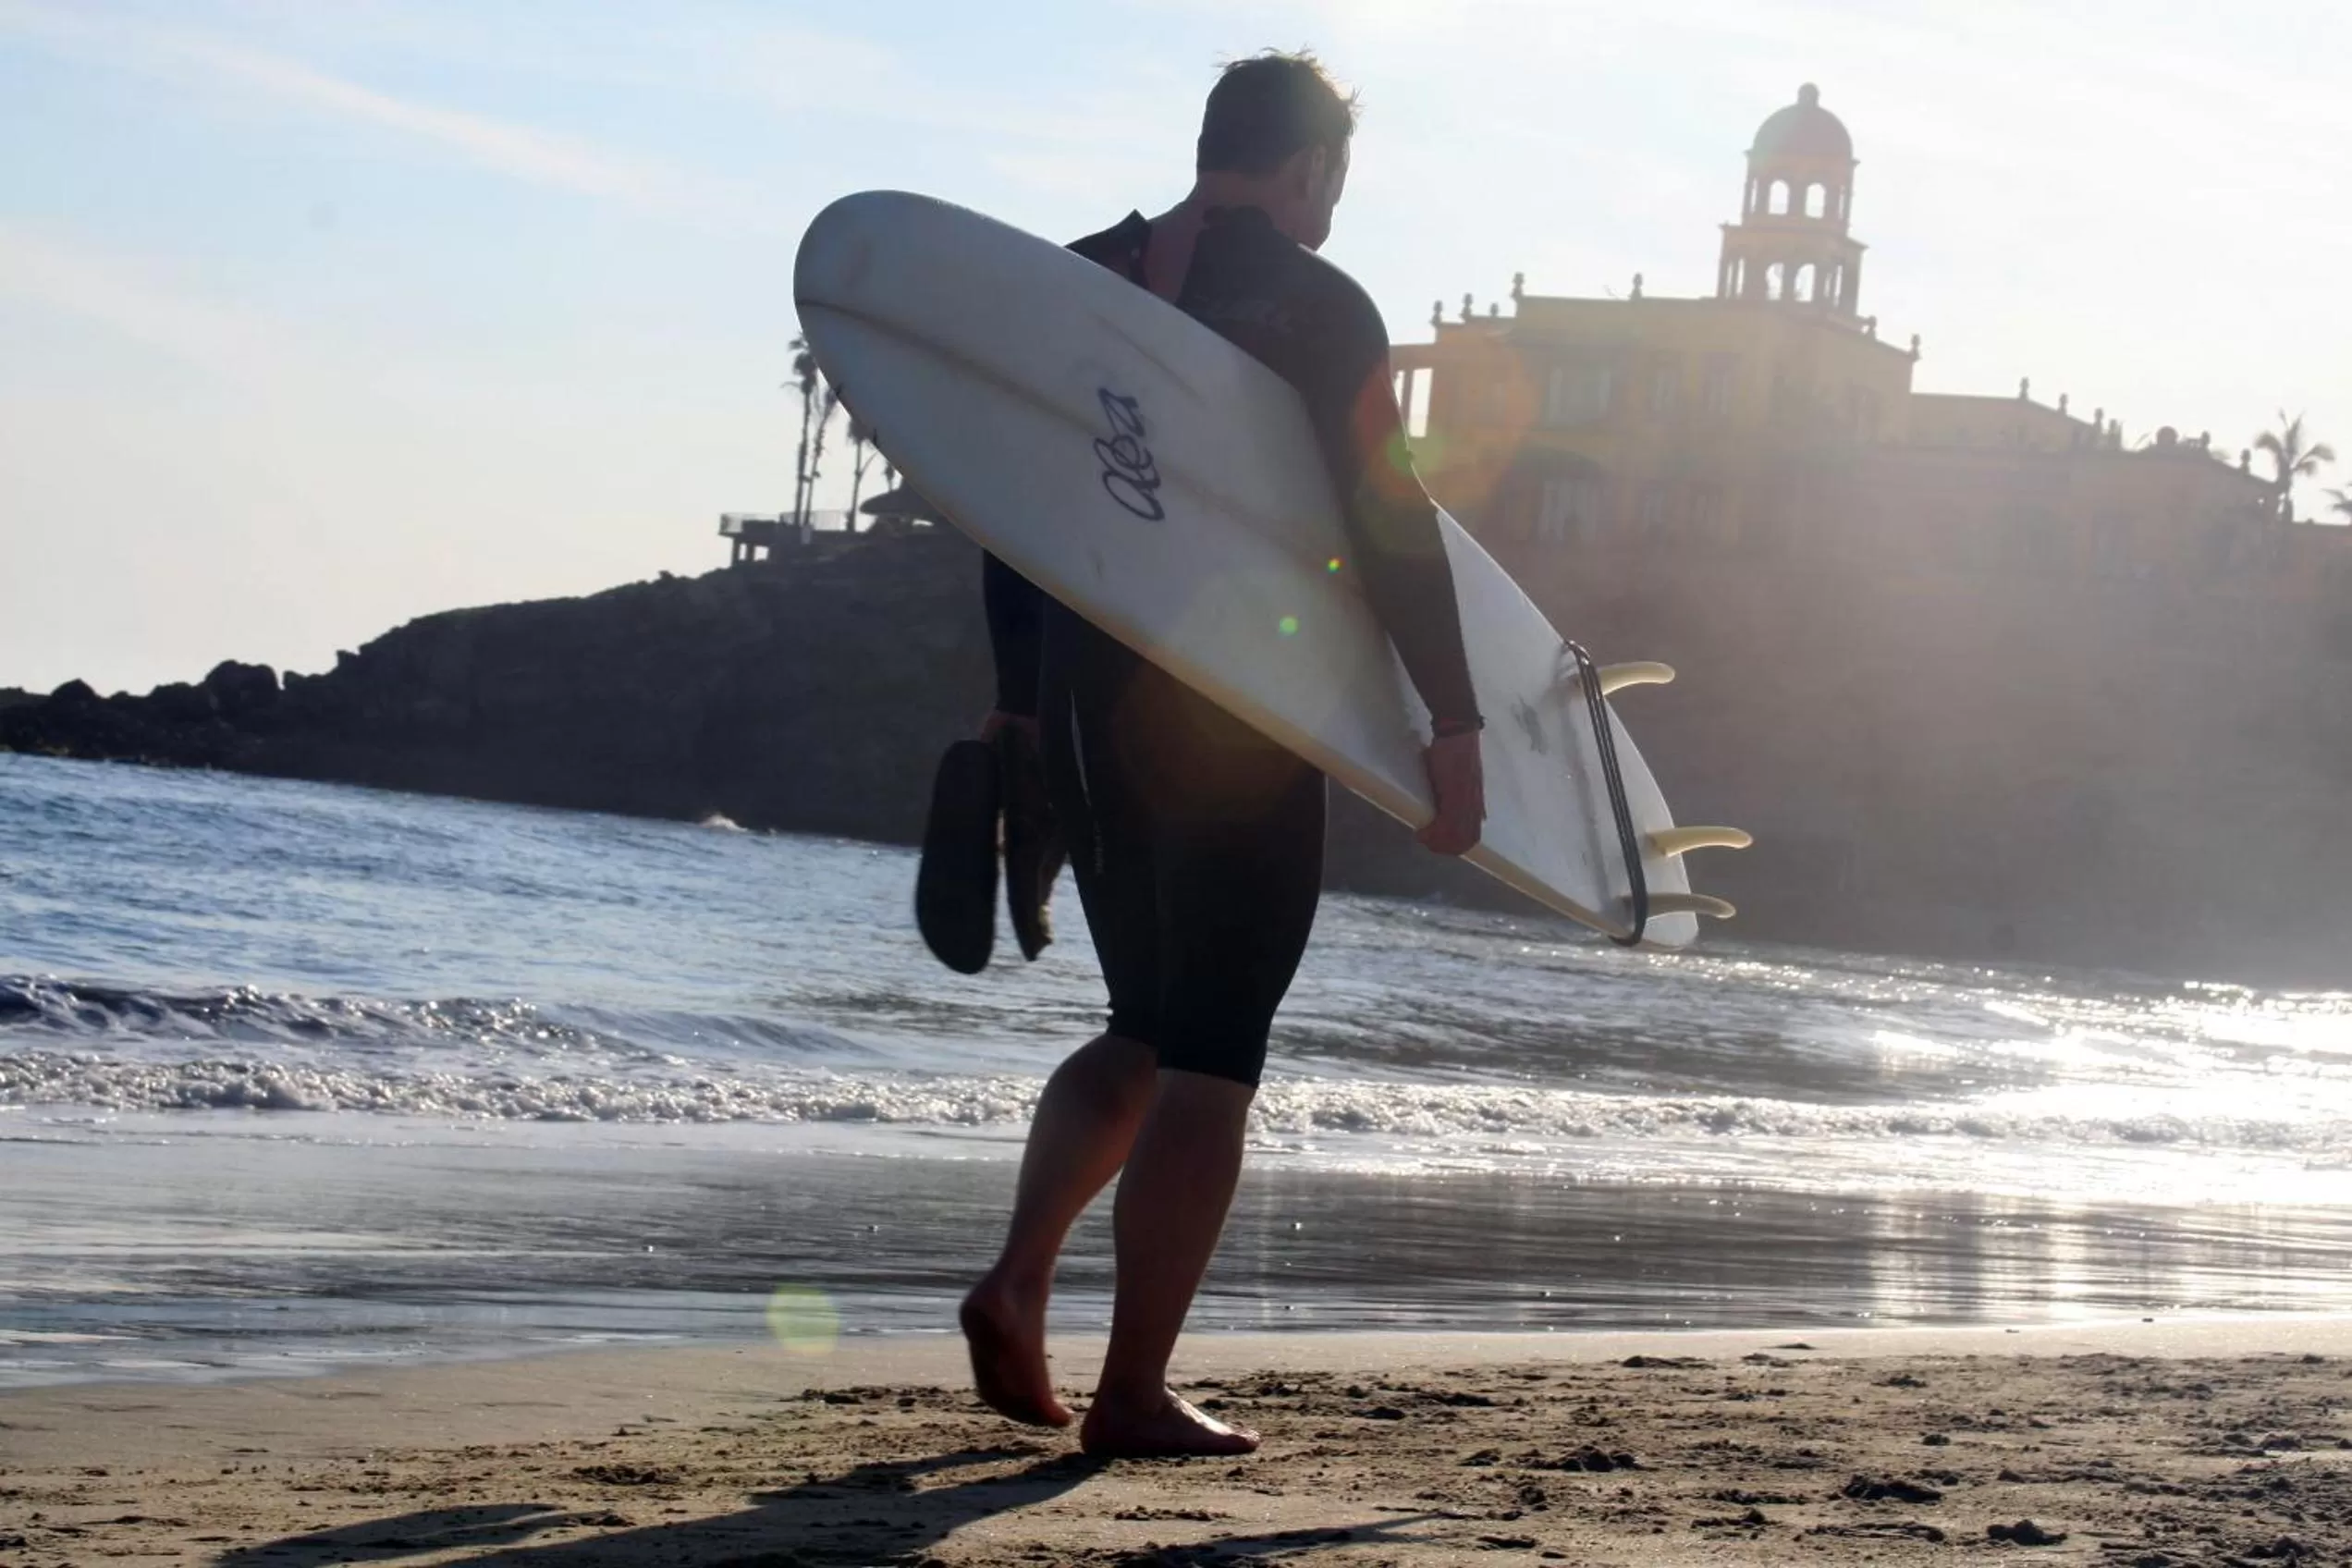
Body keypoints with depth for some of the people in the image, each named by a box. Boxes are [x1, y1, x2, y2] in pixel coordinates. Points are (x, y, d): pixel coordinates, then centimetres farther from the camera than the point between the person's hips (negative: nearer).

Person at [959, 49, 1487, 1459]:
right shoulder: (1315, 305, -8)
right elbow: (1391, 524, -12)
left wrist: (1020, 702, 20)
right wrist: (1454, 725, -9)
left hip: (1086, 698, 6)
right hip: (1238, 715, -6)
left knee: (1149, 1030, 20)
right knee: (1212, 1060, 0)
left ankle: (1018, 1280, 1)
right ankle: (1135, 1393, -2)